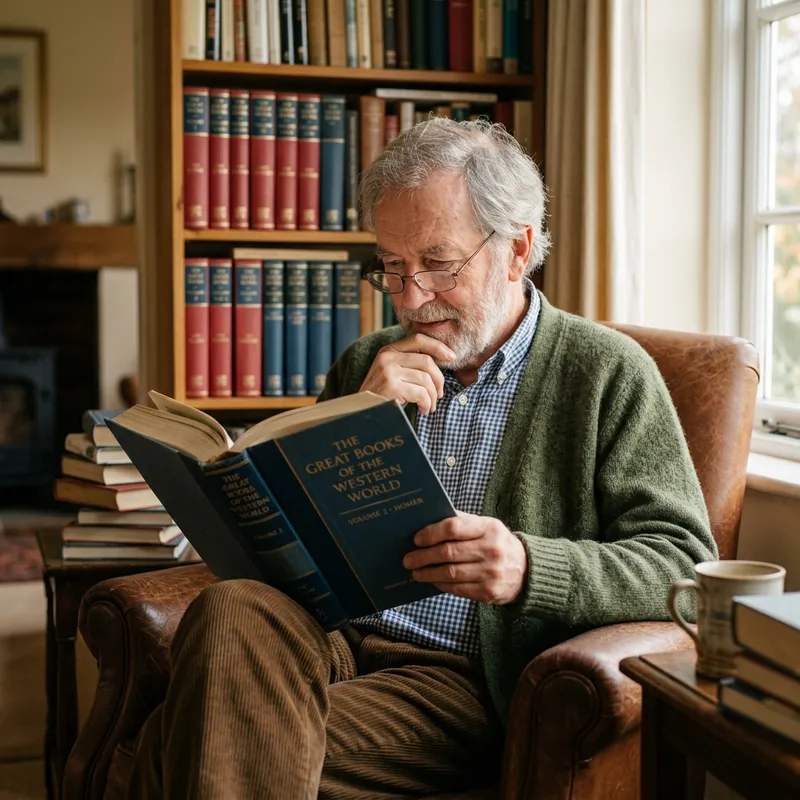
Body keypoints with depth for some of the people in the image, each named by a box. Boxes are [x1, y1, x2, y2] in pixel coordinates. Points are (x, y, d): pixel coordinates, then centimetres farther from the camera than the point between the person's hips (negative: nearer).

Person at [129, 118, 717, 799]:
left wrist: (530, 568, -23)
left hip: (464, 678, -5)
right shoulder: (366, 366, 17)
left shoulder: (607, 373, 4)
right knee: (230, 610, -32)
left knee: (186, 743, -29)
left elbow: (684, 561, -4)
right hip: (334, 639, 5)